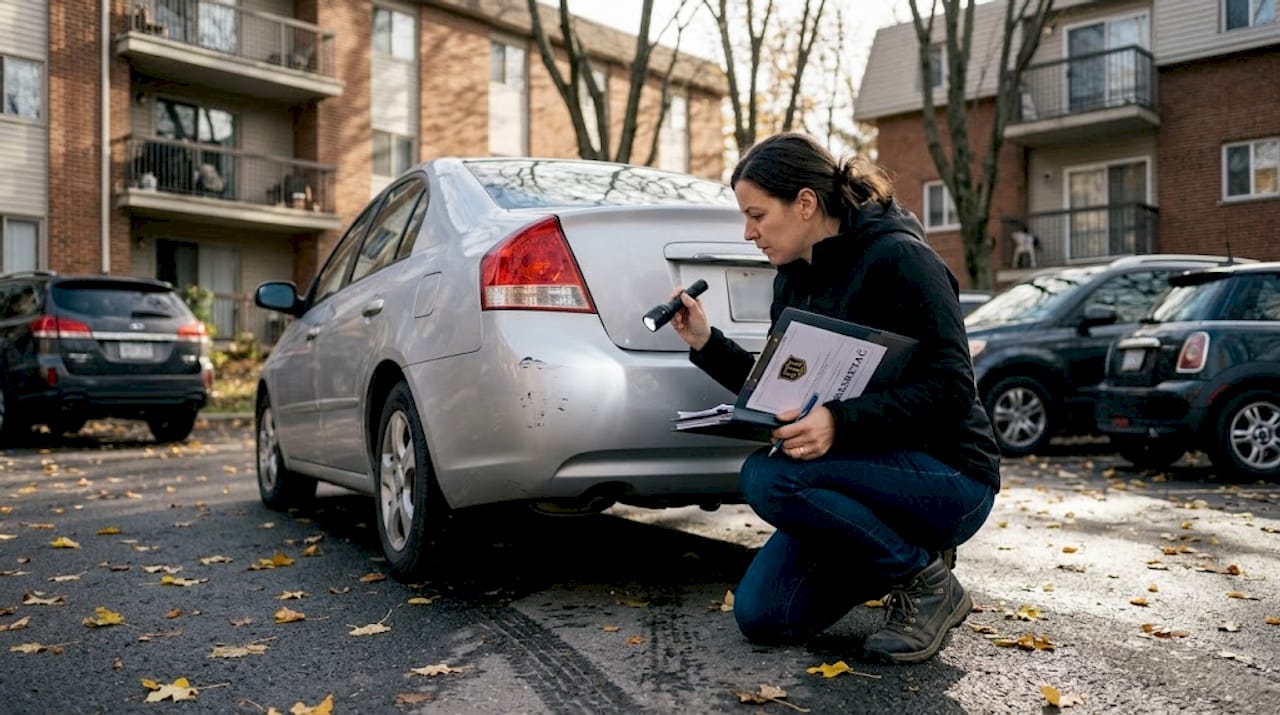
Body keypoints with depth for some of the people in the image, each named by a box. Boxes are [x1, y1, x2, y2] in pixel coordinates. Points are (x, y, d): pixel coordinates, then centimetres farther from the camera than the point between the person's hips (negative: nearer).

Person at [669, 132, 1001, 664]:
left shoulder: (898, 259, -16)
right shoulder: (793, 281, 7)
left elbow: (952, 389, -23)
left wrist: (841, 422, -35)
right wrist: (707, 343, 1)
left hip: (949, 479, -7)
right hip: (868, 470, 8)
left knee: (768, 477, -29)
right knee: (761, 615, -5)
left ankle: (928, 584, -9)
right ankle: (904, 550, 15)